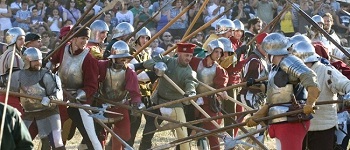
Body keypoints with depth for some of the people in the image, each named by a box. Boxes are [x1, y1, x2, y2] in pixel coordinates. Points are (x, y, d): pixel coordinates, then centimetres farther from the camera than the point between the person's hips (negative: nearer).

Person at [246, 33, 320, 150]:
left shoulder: (288, 62, -8)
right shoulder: (276, 70, 22)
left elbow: (309, 77, -24)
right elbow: (270, 103, 24)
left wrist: (309, 104, -32)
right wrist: (256, 117, 13)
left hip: (292, 122, -10)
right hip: (280, 123, 10)